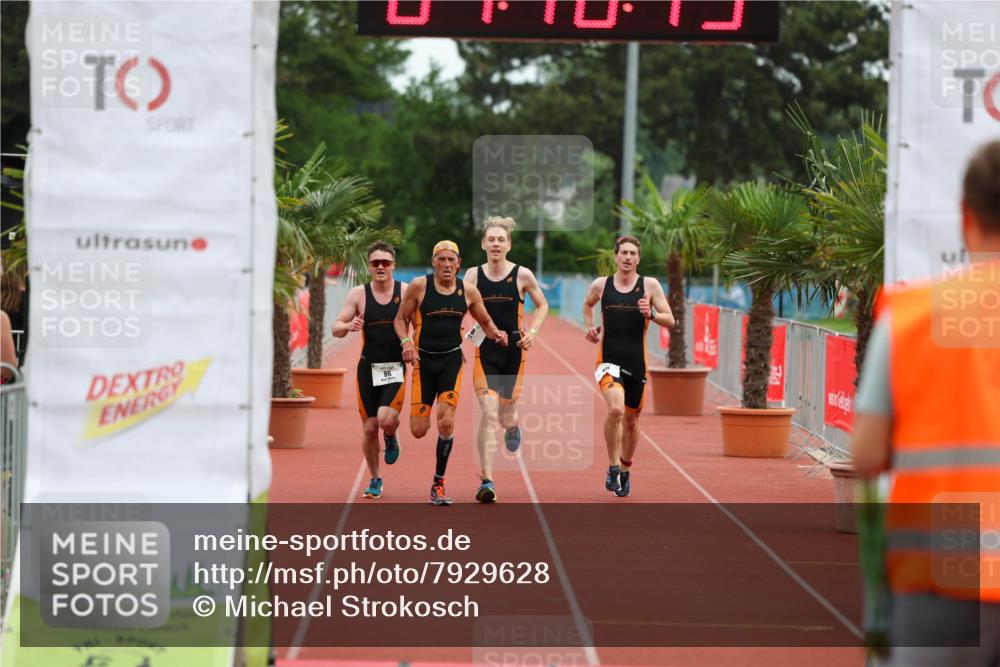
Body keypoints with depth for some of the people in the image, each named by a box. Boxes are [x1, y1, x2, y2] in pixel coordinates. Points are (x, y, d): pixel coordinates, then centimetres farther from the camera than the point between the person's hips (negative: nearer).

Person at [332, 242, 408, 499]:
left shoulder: (407, 292, -2)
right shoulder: (358, 294, 1)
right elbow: (336, 328, 3)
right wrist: (348, 326, -20)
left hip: (397, 368, -2)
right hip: (368, 368, 2)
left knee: (386, 418, -22)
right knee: (369, 427, 3)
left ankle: (391, 438, 15)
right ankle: (375, 480, 21)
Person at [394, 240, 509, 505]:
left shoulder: (468, 292, 0)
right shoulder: (419, 286, -6)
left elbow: (485, 321, 14)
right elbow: (401, 319, 2)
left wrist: (496, 334, -8)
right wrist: (406, 342, -17)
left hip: (451, 360, 1)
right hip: (423, 359, -1)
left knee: (446, 422, -15)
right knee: (418, 430, -4)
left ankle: (438, 484, -1)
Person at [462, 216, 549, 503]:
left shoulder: (522, 275, -3)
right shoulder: (473, 275, -1)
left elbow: (542, 305, 11)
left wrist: (532, 332, -3)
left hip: (514, 351, 1)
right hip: (485, 352, 0)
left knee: (505, 417, 11)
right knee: (488, 414, -14)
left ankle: (512, 425, 53)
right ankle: (487, 481, -11)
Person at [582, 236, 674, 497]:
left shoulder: (650, 285, 1)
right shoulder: (600, 285, 4)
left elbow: (670, 320, 0)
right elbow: (588, 304, 27)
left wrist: (650, 313, -19)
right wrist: (589, 327, 10)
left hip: (637, 363, 2)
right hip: (609, 361, -2)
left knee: (631, 419, 14)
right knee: (615, 409, -26)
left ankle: (625, 469, 37)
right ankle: (613, 468, -12)